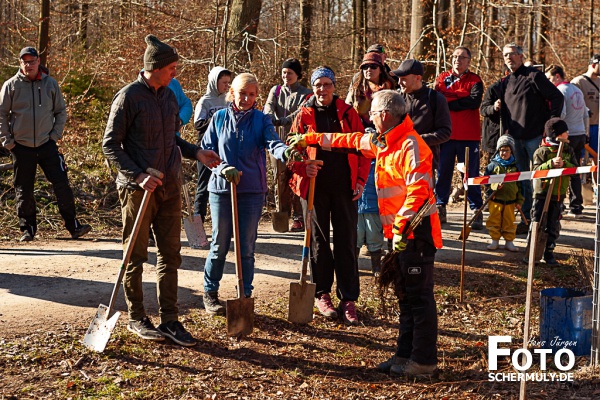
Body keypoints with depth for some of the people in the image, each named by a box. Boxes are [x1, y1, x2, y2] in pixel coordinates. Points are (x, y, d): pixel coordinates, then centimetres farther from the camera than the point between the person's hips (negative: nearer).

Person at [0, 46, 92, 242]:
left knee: (62, 185, -5)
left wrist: (56, 134, 3)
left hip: (47, 144, 0)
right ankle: (27, 228, 19)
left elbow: (61, 111, 13)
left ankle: (73, 226, 1)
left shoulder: (50, 83, 4)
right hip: (21, 146, 0)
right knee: (23, 191, 6)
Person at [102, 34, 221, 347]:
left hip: (169, 188, 6)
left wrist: (196, 153, 4)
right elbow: (110, 145, -10)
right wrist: (137, 176, -20)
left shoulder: (169, 96, 9)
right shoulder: (129, 96, -10)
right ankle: (136, 319, 18)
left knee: (170, 255, 7)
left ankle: (169, 320, 14)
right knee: (136, 256, 5)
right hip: (138, 189, -6)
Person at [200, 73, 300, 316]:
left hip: (252, 191, 0)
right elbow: (206, 150, 3)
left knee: (246, 248, 5)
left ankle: (245, 296, 16)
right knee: (220, 245, 7)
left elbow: (273, 143, -16)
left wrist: (284, 152, -39)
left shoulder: (262, 120, 2)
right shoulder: (219, 118, 4)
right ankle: (210, 293, 22)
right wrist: (223, 168, -14)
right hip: (221, 189, 0)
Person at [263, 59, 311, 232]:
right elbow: (268, 107, -4)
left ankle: (299, 217, -3)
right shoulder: (276, 91, 14)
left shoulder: (305, 93, 3)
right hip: (277, 140, 3)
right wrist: (270, 118, -28)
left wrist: (282, 121, -31)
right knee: (280, 178, 5)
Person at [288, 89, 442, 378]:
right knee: (406, 294, 13)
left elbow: (419, 190, -25)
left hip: (416, 229, -10)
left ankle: (424, 362, -1)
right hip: (401, 230, 10)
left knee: (419, 295, -6)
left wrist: (402, 224, -27)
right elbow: (351, 140, 29)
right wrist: (312, 138, 34)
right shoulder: (382, 142, 15)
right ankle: (406, 354, 20)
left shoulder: (410, 144, -16)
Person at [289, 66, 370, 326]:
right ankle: (322, 294, 20)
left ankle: (348, 299, 6)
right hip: (314, 185, 0)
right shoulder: (304, 116, 4)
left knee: (346, 242, 1)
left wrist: (360, 181, -3)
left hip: (344, 186, 0)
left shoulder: (347, 114, 5)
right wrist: (297, 178, -12)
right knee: (319, 241, 8)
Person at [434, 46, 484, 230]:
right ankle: (440, 206, 15)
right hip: (446, 133, 2)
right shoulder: (443, 78, 12)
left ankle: (476, 210, 4)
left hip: (468, 136, -2)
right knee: (443, 171, 6)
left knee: (471, 173, 0)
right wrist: (461, 96, -12)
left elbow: (475, 101, -12)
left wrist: (448, 101, -10)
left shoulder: (475, 80, 5)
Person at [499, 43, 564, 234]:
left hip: (536, 137, -7)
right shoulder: (506, 82, 15)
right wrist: (505, 132, 12)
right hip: (516, 138, 7)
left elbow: (557, 97, -8)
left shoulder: (534, 76, -6)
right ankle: (527, 220, 16)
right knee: (523, 180, 10)